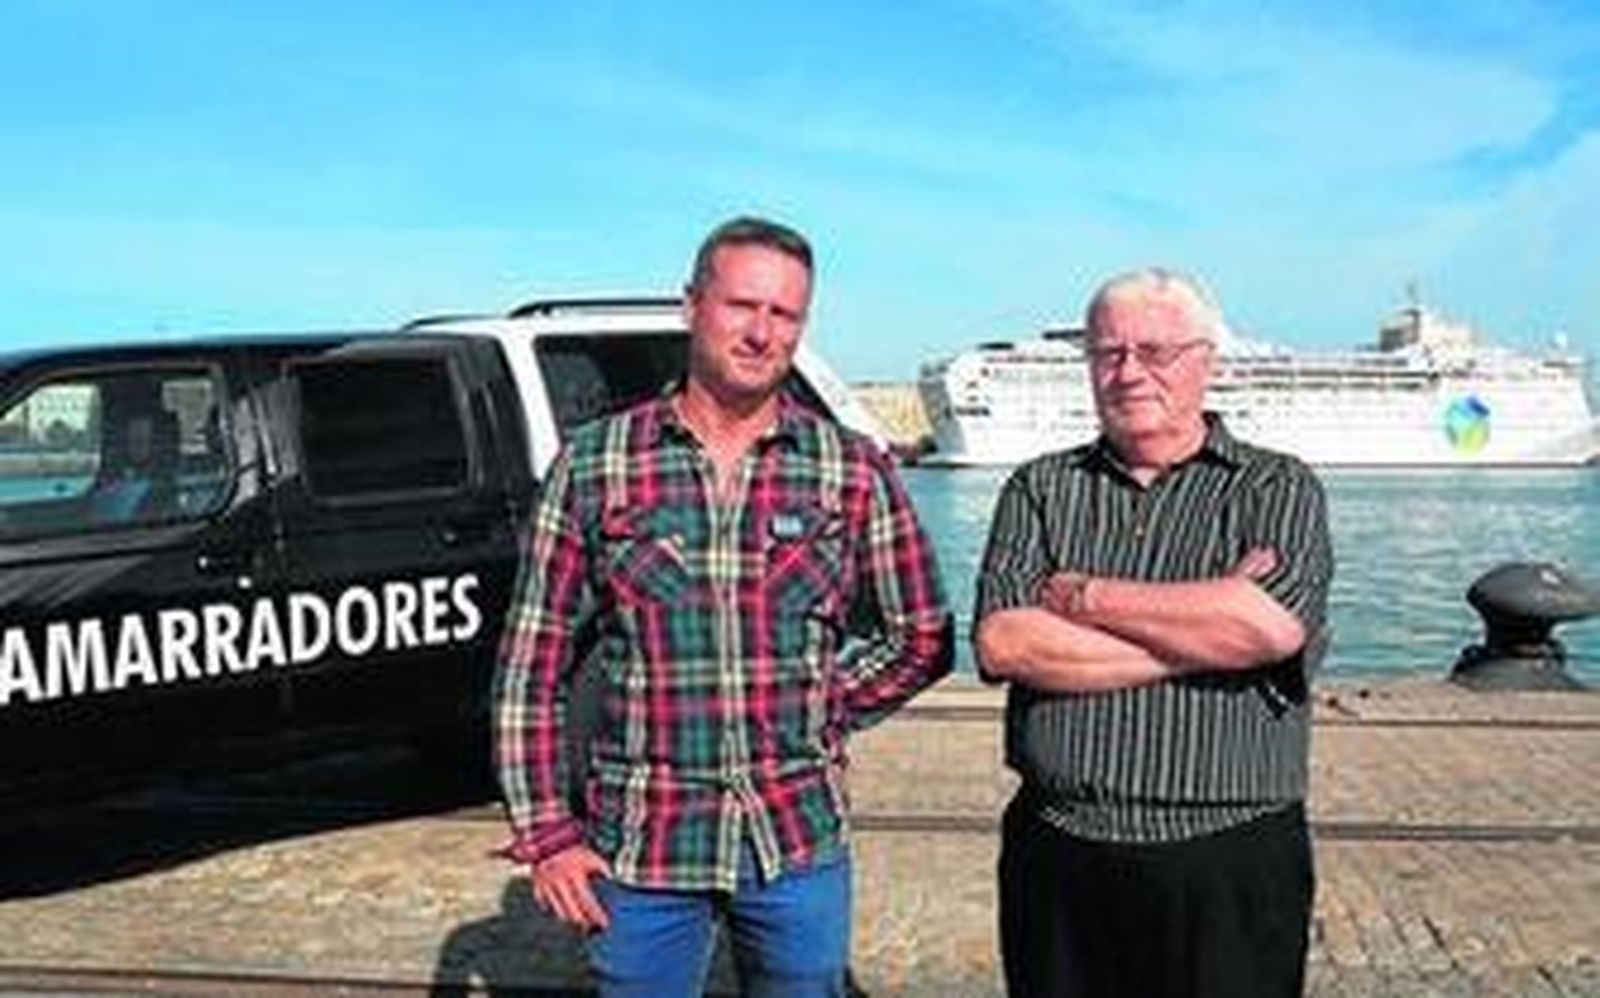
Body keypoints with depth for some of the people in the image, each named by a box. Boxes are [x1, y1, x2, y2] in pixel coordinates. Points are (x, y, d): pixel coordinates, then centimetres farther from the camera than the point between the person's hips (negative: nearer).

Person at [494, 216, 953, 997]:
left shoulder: (857, 472, 1)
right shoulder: (592, 464, -2)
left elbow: (922, 639, 9)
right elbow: (531, 666, 1)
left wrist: (823, 715, -2)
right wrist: (545, 835, -3)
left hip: (800, 843, 1)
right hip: (639, 845, -1)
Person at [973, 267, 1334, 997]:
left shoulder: (1278, 489, 3)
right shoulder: (1040, 489, 7)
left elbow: (1274, 625, -18)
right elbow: (1001, 643, -8)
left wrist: (1082, 596, -10)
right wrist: (1202, 633, -12)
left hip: (1229, 862, -2)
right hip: (1057, 856, 2)